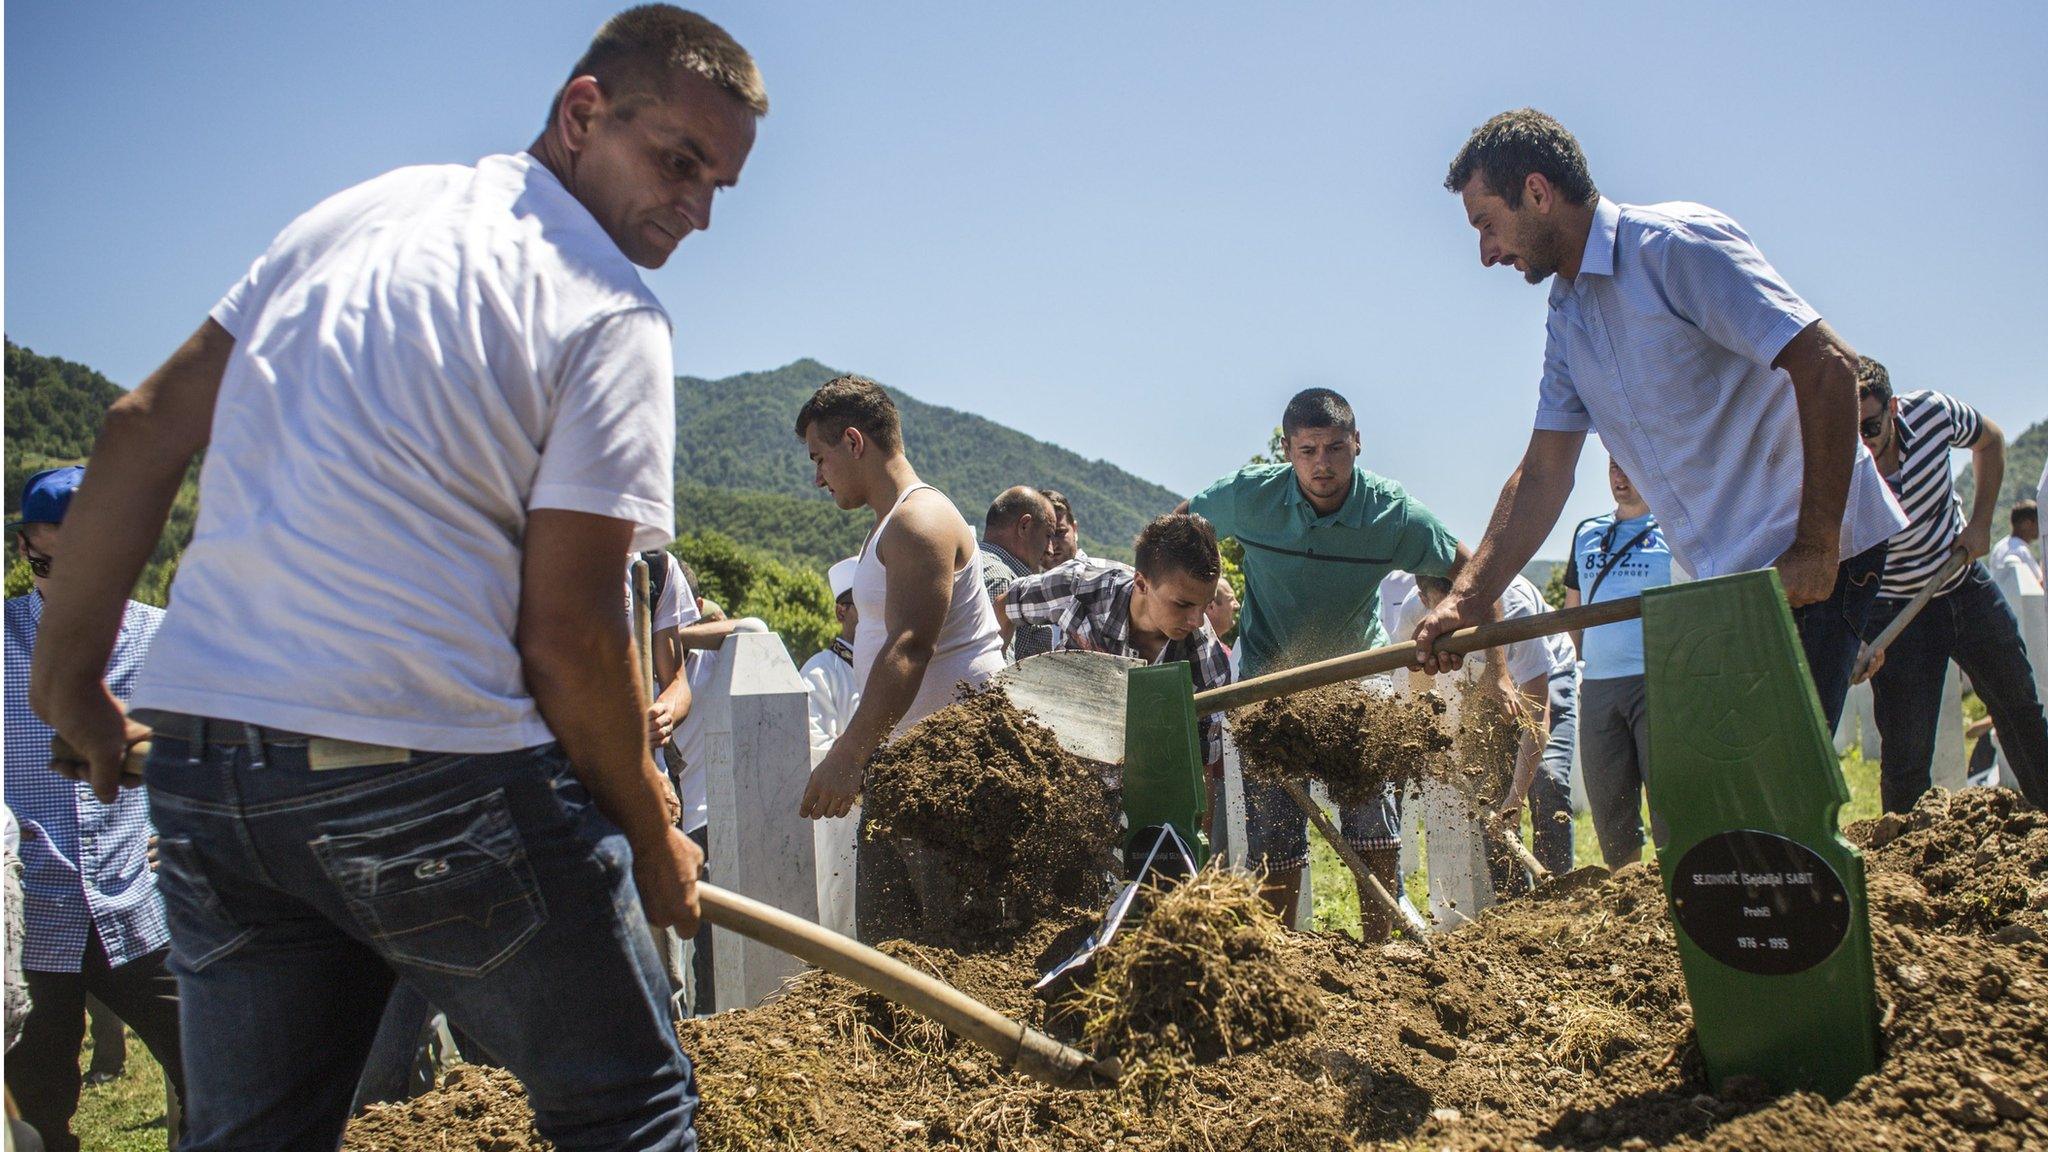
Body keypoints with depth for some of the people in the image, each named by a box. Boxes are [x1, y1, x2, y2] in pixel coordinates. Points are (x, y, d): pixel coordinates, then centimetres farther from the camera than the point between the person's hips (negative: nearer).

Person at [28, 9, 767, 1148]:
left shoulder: (360, 210, 12)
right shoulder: (611, 316, -8)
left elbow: (146, 426, 12)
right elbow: (568, 636, -12)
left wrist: (75, 659, 20)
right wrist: (651, 841, 1)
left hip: (200, 761, 7)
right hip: (436, 778, -7)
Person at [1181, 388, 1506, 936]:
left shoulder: (1394, 513, -18)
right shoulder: (1249, 495, -18)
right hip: (1270, 675, 0)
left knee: (1375, 821, -6)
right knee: (1274, 838, -1)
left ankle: (1379, 945, 11)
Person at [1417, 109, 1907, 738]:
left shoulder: (1676, 244, -14)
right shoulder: (1566, 318, 13)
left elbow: (1827, 365, -20)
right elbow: (1543, 473, 10)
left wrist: (1816, 549, -22)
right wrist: (1467, 600, -2)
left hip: (1808, 563, -8)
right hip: (1730, 577, 9)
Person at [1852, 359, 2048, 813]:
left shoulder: (1932, 411, -19)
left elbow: (1990, 440, 5)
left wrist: (1980, 523, -4)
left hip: (1966, 585, 4)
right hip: (1896, 609, -4)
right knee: (1906, 758, -10)